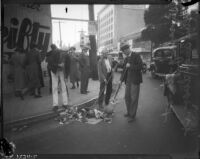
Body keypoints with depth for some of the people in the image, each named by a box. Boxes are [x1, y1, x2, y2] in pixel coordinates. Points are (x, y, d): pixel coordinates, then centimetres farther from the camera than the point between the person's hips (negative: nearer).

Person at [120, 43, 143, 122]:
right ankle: (129, 112, 31)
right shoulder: (126, 58, 13)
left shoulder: (136, 56, -9)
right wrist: (121, 79, 10)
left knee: (134, 98, 0)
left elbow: (140, 66, -18)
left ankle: (132, 115, 11)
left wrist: (130, 66, -17)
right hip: (128, 80, 7)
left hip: (135, 80, -7)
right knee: (127, 97, 14)